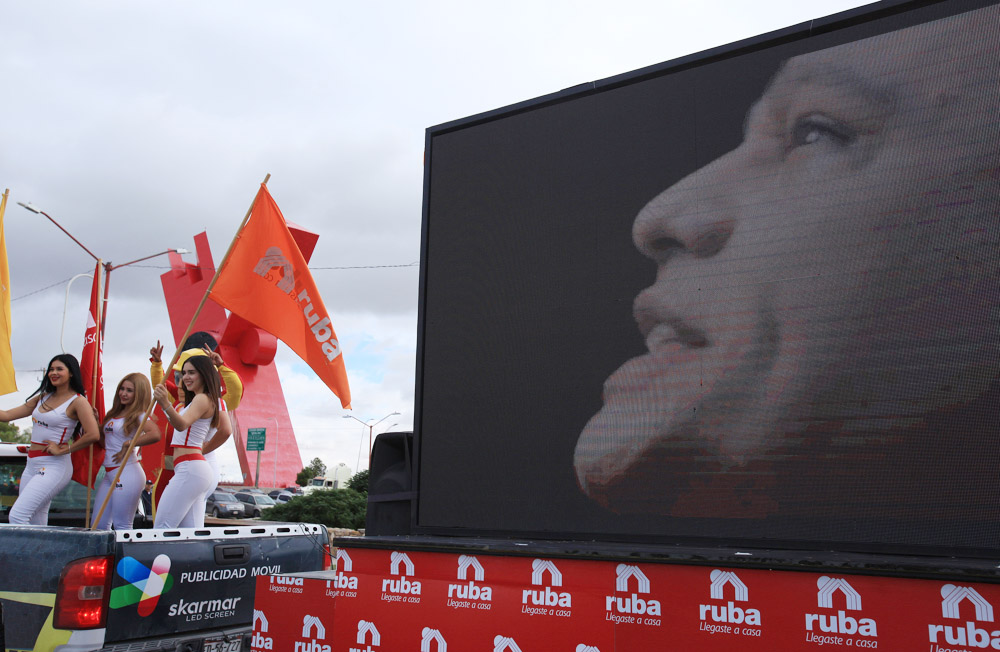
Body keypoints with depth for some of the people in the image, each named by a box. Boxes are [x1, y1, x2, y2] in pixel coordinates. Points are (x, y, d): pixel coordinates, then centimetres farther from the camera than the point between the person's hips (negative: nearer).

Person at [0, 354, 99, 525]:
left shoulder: (77, 401, -8)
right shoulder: (43, 397, 15)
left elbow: (93, 435, -20)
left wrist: (62, 450, -14)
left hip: (54, 466, -7)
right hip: (32, 466, 7)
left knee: (16, 516, -17)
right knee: (36, 525, 7)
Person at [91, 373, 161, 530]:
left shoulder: (138, 415, -8)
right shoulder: (114, 414, 16)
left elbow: (155, 434, -29)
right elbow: (106, 443, 24)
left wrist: (128, 444, -20)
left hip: (127, 473, -9)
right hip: (109, 474, 9)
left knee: (121, 526, -4)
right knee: (98, 525, 10)